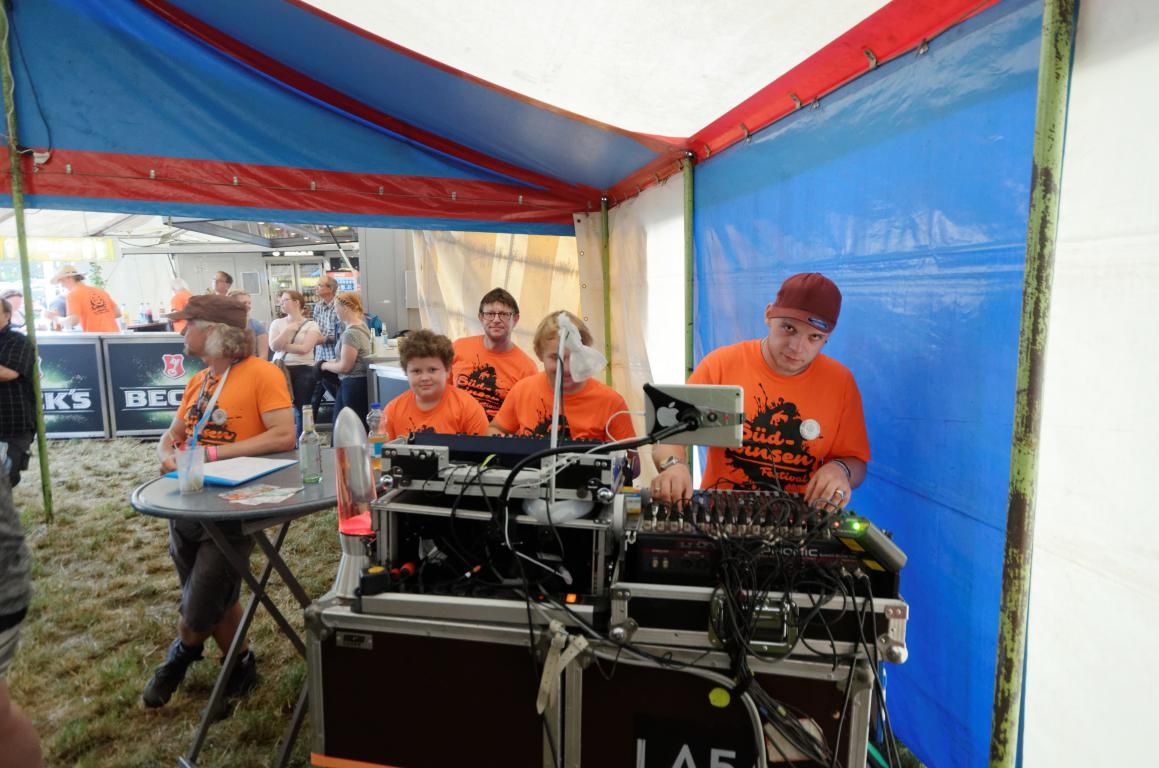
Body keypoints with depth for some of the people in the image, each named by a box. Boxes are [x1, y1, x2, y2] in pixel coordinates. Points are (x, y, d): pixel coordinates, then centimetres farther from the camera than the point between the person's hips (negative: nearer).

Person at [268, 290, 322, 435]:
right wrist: (288, 330, -10)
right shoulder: (277, 323, 9)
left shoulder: (310, 324, 0)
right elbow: (273, 346, -5)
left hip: (302, 371, -2)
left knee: (302, 410, 3)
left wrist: (282, 346, -5)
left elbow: (305, 348, -12)